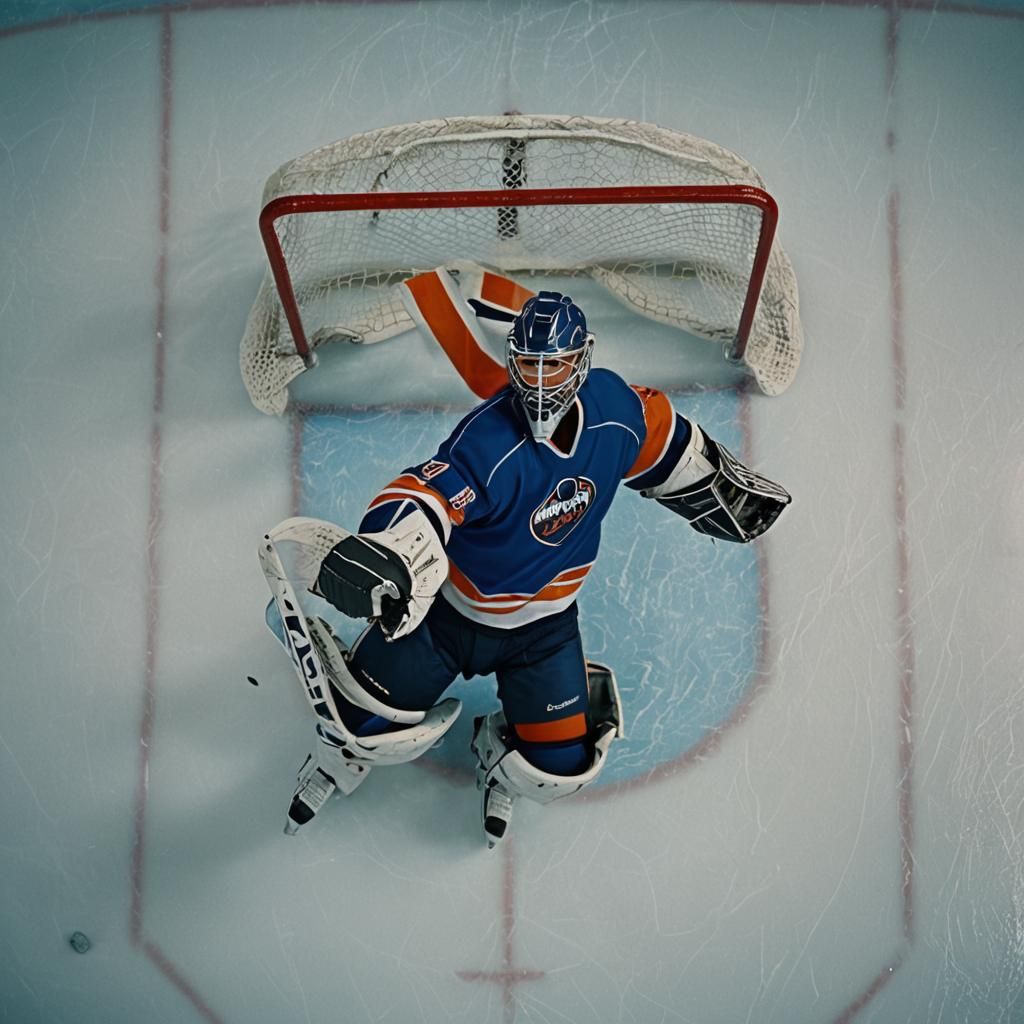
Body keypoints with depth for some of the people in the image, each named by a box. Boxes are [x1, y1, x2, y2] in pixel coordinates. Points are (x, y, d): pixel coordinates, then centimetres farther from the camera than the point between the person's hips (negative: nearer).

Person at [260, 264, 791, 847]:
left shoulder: (616, 411, -17)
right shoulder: (489, 444, -34)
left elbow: (665, 445, 6)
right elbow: (425, 499, -50)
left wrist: (722, 483, 17)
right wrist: (384, 553, -70)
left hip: (542, 624, 4)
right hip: (445, 608, -3)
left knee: (561, 767, 1)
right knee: (368, 721, -2)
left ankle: (502, 756, 37)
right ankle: (346, 753, 37)